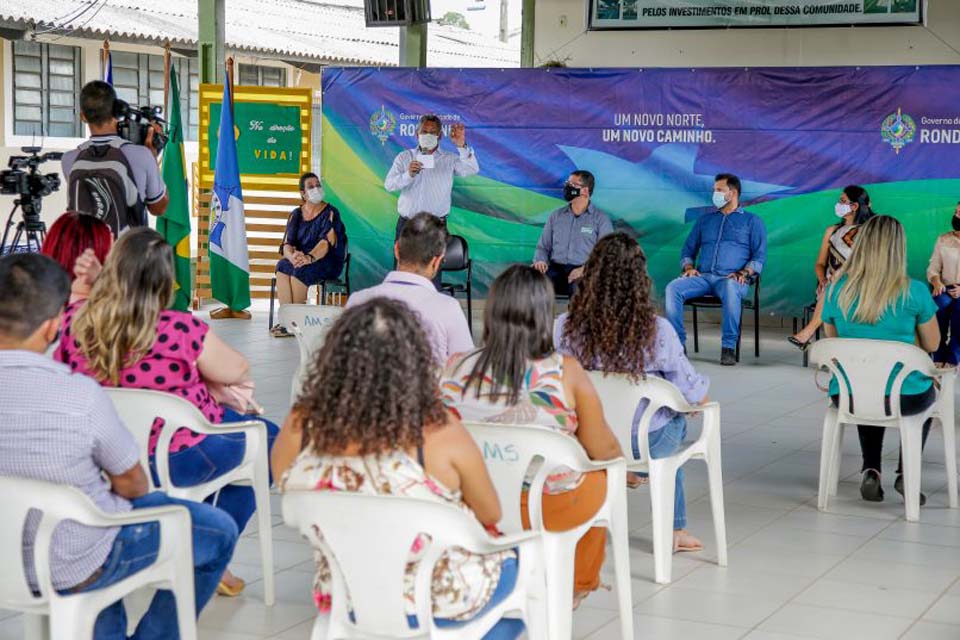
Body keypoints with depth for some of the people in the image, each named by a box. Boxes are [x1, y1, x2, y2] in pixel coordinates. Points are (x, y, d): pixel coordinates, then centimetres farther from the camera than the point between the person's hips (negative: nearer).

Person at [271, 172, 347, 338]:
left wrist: (309, 257, -39)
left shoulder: (330, 213, -3)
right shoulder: (296, 214, 11)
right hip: (301, 260, 4)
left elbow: (326, 242, -19)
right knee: (282, 266, -27)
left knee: (301, 270, -33)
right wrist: (292, 255, -25)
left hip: (328, 263, -4)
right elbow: (287, 243, 1)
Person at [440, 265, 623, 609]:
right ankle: (577, 584, 51)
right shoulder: (566, 373, -22)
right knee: (602, 477, 31)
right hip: (551, 508, -3)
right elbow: (604, 450, -11)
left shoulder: (454, 370, -13)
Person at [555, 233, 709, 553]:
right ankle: (675, 529, 43)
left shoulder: (564, 327, -21)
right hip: (644, 442, -2)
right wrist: (703, 396, 8)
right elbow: (691, 392, -17)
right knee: (676, 420, 34)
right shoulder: (657, 331, -26)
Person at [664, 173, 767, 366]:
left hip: (732, 279, -3)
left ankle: (729, 347, -34)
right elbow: (688, 250, 24)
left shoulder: (752, 221, 15)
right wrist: (689, 267, 1)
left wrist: (744, 273, -13)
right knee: (672, 288, -27)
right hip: (702, 277, 4)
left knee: (730, 289, -42)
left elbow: (759, 256, 6)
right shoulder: (705, 220, 26)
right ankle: (678, 343, -23)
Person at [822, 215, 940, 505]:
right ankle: (905, 474, 23)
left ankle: (871, 471, 24)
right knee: (927, 391, 35)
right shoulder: (914, 292, -13)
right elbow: (931, 345, 1)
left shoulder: (837, 289, -5)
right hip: (904, 397, -2)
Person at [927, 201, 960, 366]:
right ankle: (939, 356, -26)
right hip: (945, 289, 2)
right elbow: (932, 269, 8)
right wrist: (937, 283, -15)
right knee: (942, 303, -33)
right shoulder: (943, 240, 11)